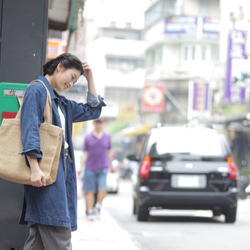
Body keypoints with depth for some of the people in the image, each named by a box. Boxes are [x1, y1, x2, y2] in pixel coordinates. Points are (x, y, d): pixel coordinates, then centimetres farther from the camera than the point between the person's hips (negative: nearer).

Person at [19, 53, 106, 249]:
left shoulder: (61, 103, 23)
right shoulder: (37, 90, -5)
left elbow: (92, 110, 32)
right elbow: (29, 130, -15)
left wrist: (90, 79, 22)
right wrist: (35, 168, -24)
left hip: (60, 169, 10)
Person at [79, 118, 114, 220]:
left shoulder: (107, 137, 10)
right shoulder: (88, 137, 5)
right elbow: (85, 154, 5)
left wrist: (111, 165, 22)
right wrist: (81, 167, -2)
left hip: (103, 168, 1)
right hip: (90, 168, -1)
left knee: (103, 189, -15)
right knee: (90, 191, -1)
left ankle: (98, 206, 9)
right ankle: (90, 212, 7)